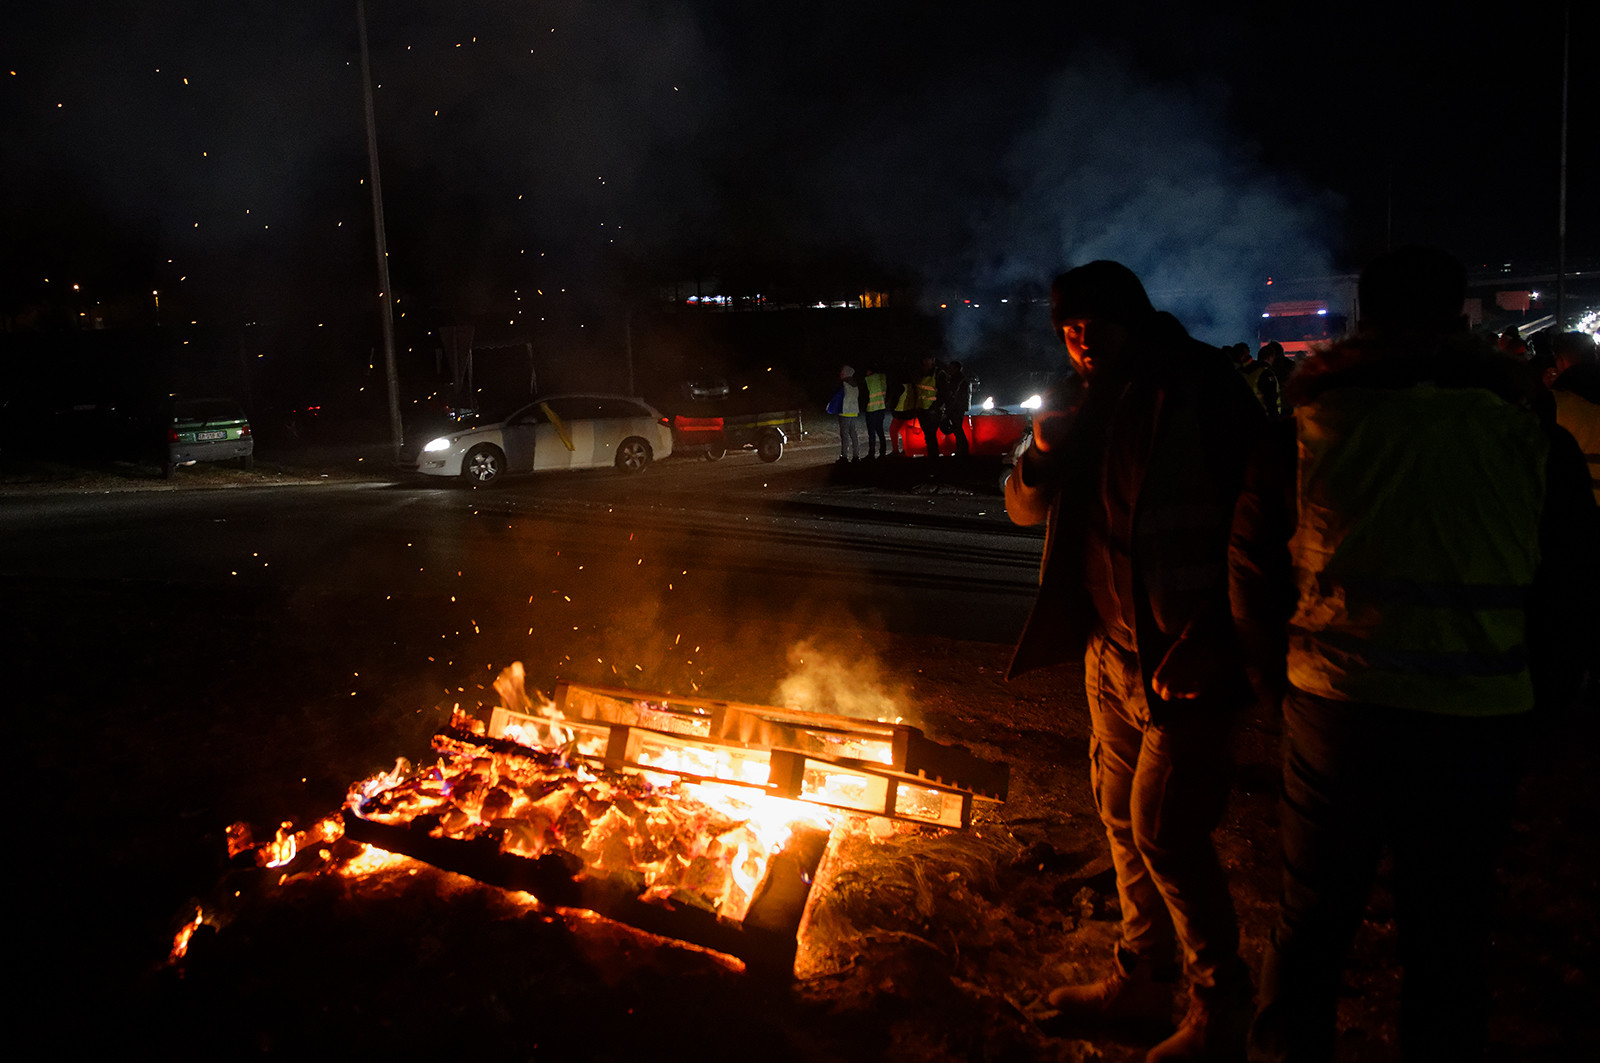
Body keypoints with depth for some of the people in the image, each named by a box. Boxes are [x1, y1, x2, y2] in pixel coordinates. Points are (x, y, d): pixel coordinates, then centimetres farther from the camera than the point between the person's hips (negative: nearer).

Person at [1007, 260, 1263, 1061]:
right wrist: (1042, 456, -10)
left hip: (1184, 656, -8)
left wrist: (1208, 643, -21)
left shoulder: (1199, 389, -11)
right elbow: (1028, 509, 13)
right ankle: (1144, 978, 34)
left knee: (1166, 831, -5)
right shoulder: (1093, 409, 10)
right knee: (1122, 819, 16)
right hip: (1112, 649, 8)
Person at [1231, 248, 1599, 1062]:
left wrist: (1278, 682, 15)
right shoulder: (1533, 441, -2)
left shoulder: (1300, 436, -4)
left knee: (1311, 920, 15)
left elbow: (1251, 576, 3)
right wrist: (1532, 701, 18)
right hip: (1478, 724, 0)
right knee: (1450, 935, 16)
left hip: (1337, 711, 0)